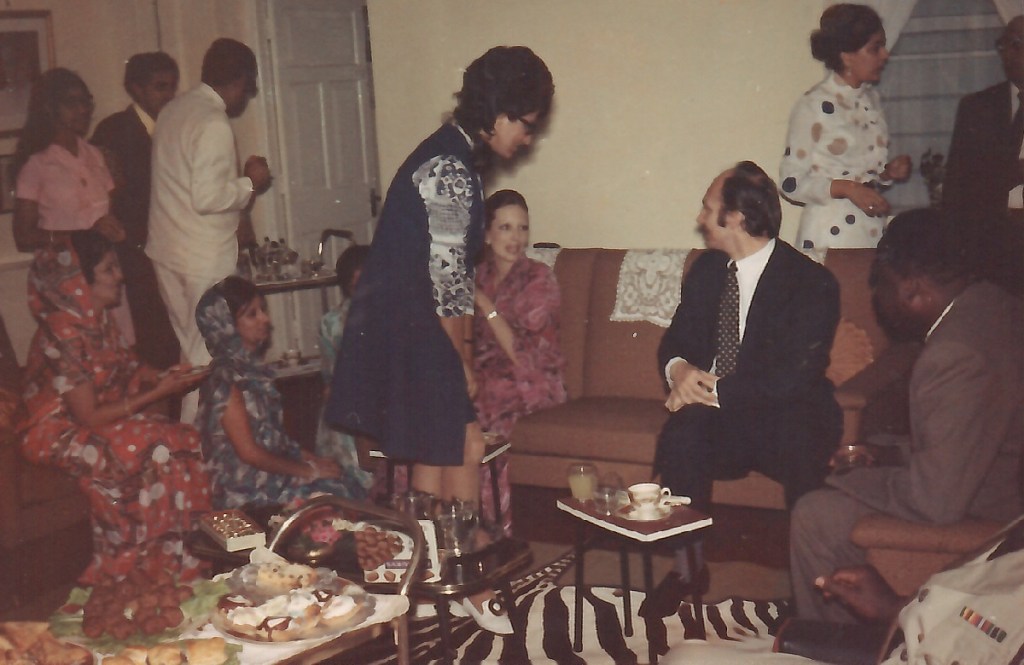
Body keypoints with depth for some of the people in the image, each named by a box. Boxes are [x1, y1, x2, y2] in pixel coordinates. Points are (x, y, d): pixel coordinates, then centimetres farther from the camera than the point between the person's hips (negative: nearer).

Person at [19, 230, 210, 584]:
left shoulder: (99, 320, 5)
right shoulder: (63, 334, -22)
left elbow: (131, 371, 10)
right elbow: (88, 417, -22)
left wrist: (166, 377, -11)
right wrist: (159, 393, -21)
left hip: (108, 421, 8)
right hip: (60, 434, -8)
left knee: (185, 440, -14)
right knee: (156, 452, -26)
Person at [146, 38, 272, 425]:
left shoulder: (174, 111, 11)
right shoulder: (213, 124, -18)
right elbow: (206, 197, -23)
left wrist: (232, 225, 21)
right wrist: (250, 183, -8)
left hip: (167, 251, 9)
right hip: (205, 258, -9)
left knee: (191, 351, 16)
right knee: (208, 357, -1)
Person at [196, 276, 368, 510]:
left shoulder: (251, 369, 12)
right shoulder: (225, 381, -16)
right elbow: (249, 452, -18)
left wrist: (311, 459, 5)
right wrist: (309, 471, -13)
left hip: (271, 473, 9)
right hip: (247, 490, -8)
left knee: (349, 484, -6)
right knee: (337, 494, -17)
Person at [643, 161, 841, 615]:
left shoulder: (812, 284, -11)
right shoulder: (706, 270, 10)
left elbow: (792, 379, -19)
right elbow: (675, 341, 14)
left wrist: (715, 390, -21)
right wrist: (679, 370, -10)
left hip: (785, 422, -4)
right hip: (716, 416, 4)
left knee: (801, 439, -37)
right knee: (682, 430, -29)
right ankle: (686, 565, -16)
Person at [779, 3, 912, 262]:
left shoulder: (871, 99, 12)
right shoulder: (813, 106, -9)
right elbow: (790, 183, -10)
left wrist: (888, 172, 2)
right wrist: (846, 188, -20)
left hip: (873, 230, 6)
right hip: (830, 237, -6)